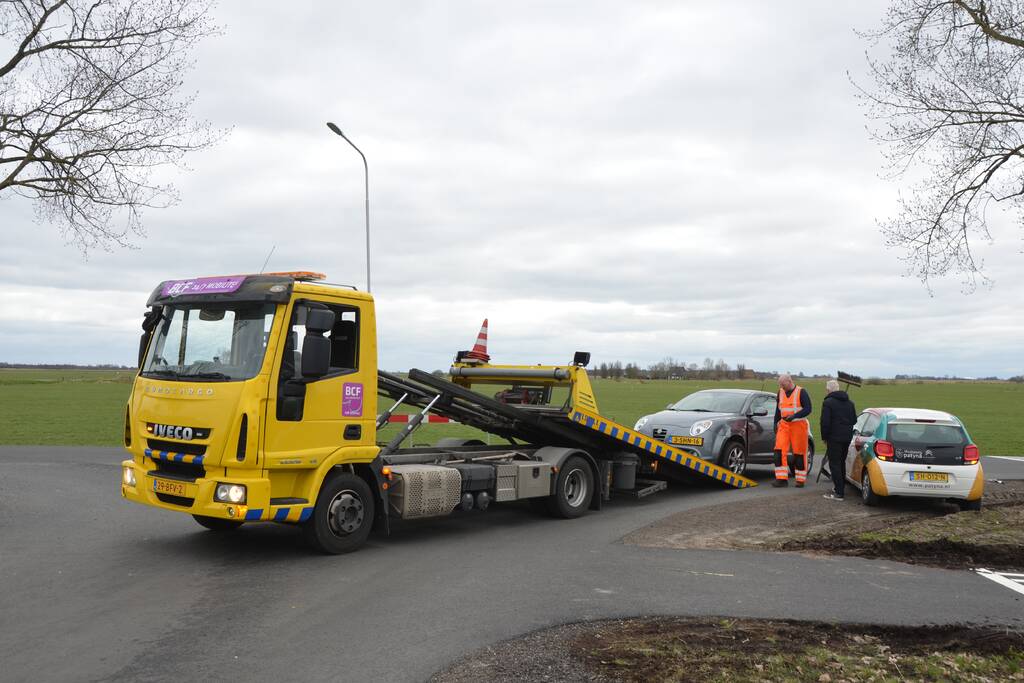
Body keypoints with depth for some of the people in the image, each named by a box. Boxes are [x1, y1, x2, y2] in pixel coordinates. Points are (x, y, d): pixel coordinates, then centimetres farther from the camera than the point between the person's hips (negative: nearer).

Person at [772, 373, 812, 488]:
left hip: (798, 425, -5)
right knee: (780, 451, -8)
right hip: (784, 425, 5)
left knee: (799, 453, -1)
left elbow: (808, 409, -12)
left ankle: (800, 480, 9)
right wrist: (776, 423, 19)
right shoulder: (781, 392, 11)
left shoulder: (801, 392, -6)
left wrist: (793, 416, -22)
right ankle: (782, 479, -6)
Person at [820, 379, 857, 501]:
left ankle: (839, 493, -8)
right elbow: (854, 420, 17)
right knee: (841, 463, 20)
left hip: (834, 437, -8)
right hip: (847, 437, 8)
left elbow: (825, 422, -15)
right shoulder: (849, 402, 12)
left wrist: (824, 437, -4)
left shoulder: (828, 402, -12)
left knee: (834, 464, -4)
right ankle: (840, 488, 29)